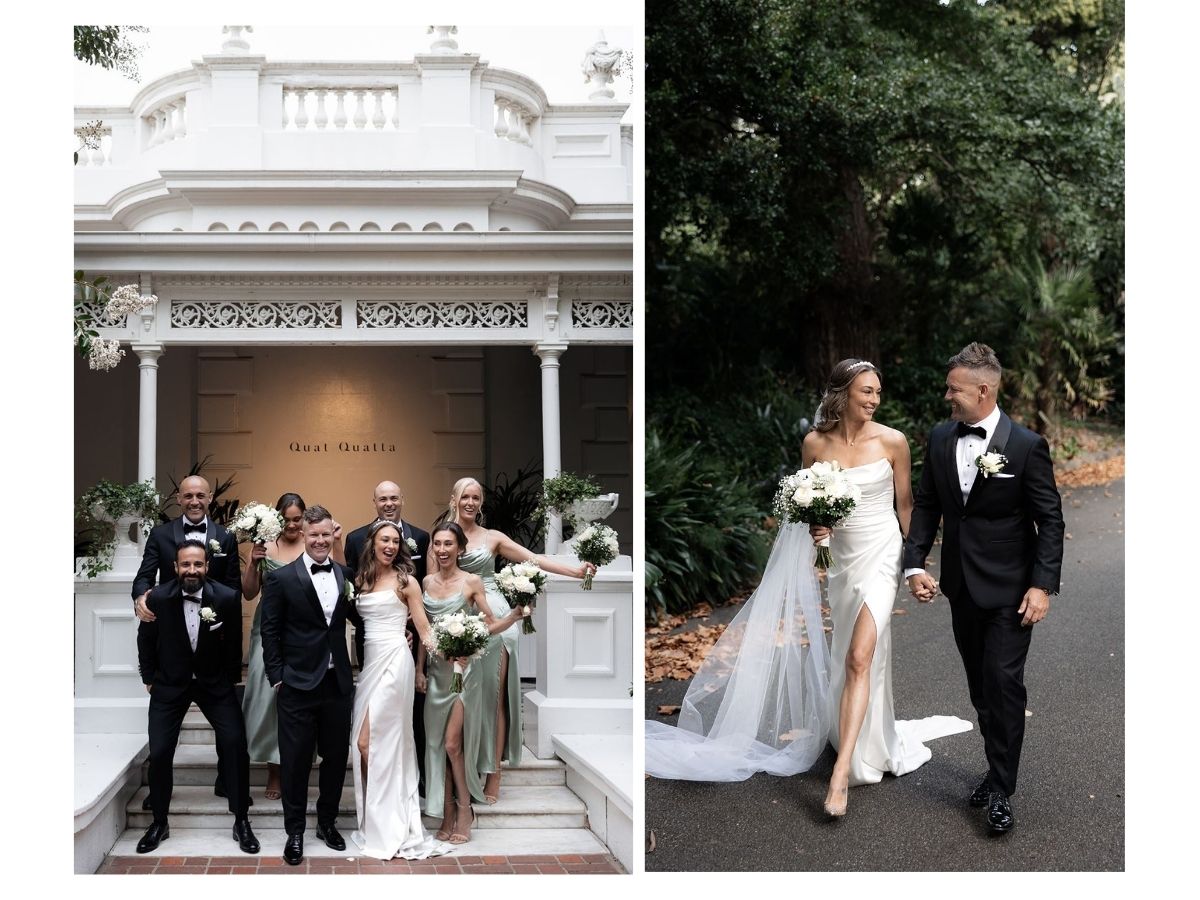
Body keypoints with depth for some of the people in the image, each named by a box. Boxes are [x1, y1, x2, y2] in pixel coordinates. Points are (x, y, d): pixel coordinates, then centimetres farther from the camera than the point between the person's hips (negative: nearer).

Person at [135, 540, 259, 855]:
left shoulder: (227, 598, -18)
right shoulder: (158, 598, -17)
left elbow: (234, 644, -3)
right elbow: (146, 641, 1)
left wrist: (231, 680, 4)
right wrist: (149, 678, 7)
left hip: (215, 682, 0)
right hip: (169, 684, 1)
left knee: (235, 743, -11)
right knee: (159, 752, -2)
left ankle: (241, 821, 4)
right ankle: (159, 823, 20)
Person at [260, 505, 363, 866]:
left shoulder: (345, 575, 7)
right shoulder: (281, 578, -4)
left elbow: (358, 617, 13)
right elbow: (270, 633, -2)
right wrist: (276, 678, -6)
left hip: (338, 683, 4)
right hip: (298, 684, -4)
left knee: (336, 756, 13)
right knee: (296, 760, 4)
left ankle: (327, 822, 31)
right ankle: (295, 832, 19)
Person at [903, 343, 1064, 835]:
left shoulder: (1026, 445, -13)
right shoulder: (940, 438, 1)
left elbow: (1050, 521, -10)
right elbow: (926, 504, 7)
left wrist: (1043, 585, -15)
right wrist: (915, 564, -3)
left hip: (1010, 588, -5)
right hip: (962, 588, 5)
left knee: (1003, 683, -7)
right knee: (981, 686, 14)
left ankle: (1001, 790, 2)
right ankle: (1000, 769, 28)